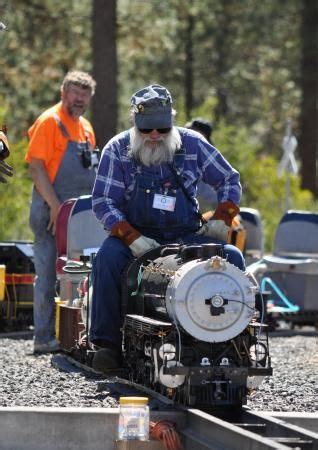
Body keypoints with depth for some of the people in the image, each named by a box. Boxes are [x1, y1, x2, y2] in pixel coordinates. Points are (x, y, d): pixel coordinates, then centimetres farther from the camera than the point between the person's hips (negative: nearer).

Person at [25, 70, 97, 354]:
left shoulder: (86, 128, 18)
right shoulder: (49, 121, -8)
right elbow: (36, 166, -14)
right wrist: (55, 206, -20)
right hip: (52, 211, -8)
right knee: (49, 275, -6)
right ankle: (44, 338, -5)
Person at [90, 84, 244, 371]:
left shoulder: (192, 144, 2)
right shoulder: (118, 150, -3)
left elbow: (229, 180, 13)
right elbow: (103, 201, -6)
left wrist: (222, 219, -3)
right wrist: (133, 239, -20)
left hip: (186, 236, 2)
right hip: (136, 234, -2)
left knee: (232, 257, -23)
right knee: (107, 258, -33)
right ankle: (106, 342, -27)